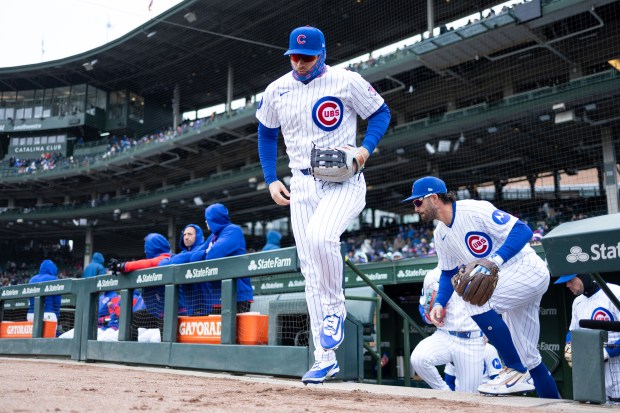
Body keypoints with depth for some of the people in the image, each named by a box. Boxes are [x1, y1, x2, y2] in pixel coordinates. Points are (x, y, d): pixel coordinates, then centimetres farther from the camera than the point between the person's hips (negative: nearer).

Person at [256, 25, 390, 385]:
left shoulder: (346, 81, -4)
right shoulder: (277, 90, 7)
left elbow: (381, 113, 4)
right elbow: (267, 134, 19)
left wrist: (366, 147, -14)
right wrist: (271, 180, 9)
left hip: (345, 182, -4)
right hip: (302, 185, 4)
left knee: (320, 236, -33)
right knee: (312, 273, 2)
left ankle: (335, 309, -6)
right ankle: (325, 358, 10)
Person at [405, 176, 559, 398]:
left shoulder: (473, 209, -20)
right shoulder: (440, 235, 6)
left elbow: (523, 230, -24)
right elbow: (448, 273, 16)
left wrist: (495, 260, -36)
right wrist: (439, 303, -1)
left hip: (529, 271, -9)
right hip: (508, 283, 9)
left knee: (473, 295, -27)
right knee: (527, 356, 10)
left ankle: (516, 372, -16)